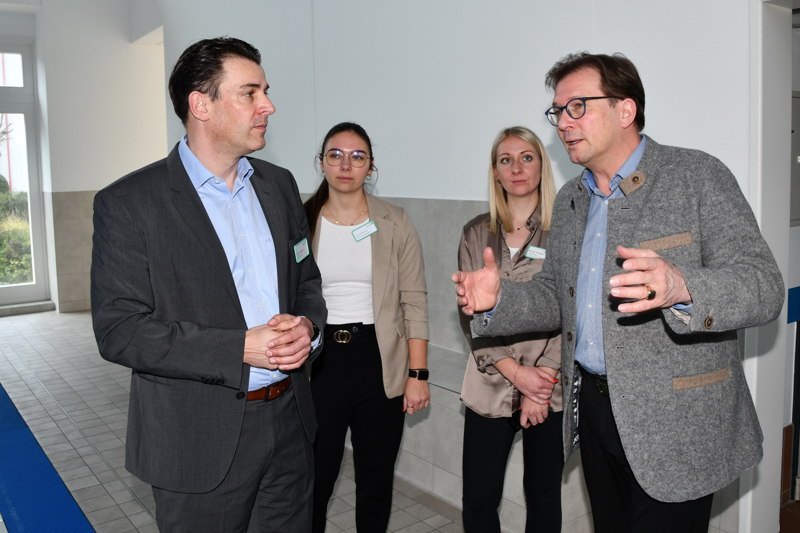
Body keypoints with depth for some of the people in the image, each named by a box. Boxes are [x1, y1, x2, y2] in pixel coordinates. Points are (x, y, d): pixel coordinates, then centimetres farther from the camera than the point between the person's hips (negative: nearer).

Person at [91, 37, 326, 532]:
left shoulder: (279, 184, 6)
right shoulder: (128, 203, -11)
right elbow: (118, 331, -15)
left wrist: (308, 325, -9)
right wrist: (240, 349, -22)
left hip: (288, 426, 5)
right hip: (200, 444, -5)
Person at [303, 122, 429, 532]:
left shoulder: (395, 223, -1)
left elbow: (414, 302, -1)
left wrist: (418, 374, -6)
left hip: (378, 362, 0)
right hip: (318, 360, 0)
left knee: (376, 478, 12)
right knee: (313, 476, 6)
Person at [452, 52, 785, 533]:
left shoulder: (699, 177, -9)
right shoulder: (569, 201, 11)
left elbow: (765, 286, -16)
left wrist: (680, 287, -37)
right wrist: (499, 300, -5)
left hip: (674, 421, -6)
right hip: (592, 407, 6)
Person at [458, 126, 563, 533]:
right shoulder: (476, 233, 7)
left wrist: (541, 383, -11)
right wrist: (515, 372, -9)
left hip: (552, 388, -1)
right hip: (490, 386, 2)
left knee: (543, 497, 11)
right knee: (478, 499, 3)